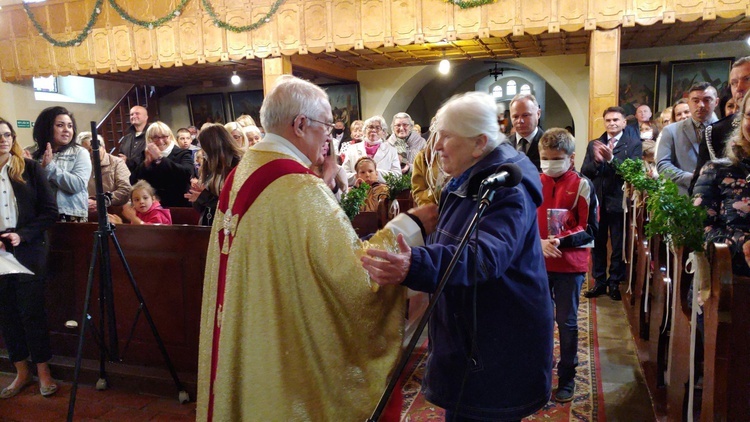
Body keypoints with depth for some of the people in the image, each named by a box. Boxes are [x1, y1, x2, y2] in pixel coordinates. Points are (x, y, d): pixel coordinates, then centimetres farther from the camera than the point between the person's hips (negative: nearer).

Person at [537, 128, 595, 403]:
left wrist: (562, 241, -22)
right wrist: (539, 243, -15)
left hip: (571, 265, -2)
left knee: (567, 322, 7)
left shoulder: (582, 186, -5)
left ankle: (567, 377, 22)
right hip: (538, 263, 3)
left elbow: (589, 230, -5)